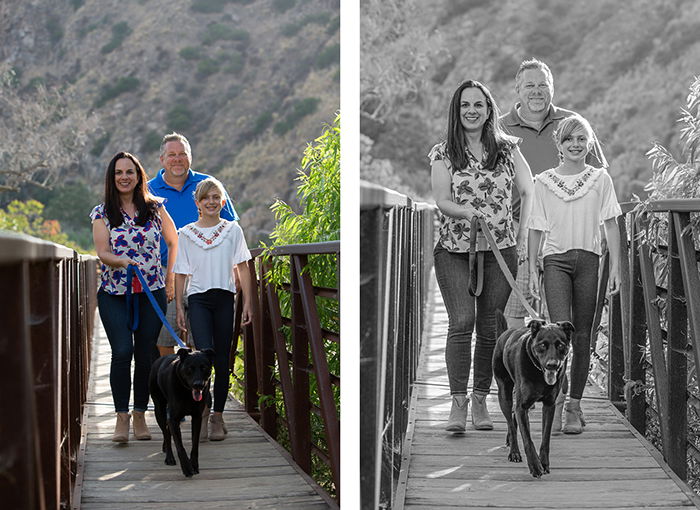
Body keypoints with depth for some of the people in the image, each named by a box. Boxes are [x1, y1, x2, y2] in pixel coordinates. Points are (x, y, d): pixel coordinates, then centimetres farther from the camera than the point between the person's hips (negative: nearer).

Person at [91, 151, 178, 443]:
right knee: (122, 351, -14)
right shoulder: (102, 213, 4)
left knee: (146, 355, 1)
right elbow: (103, 252, -5)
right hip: (114, 294, -1)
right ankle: (122, 418, -8)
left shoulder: (155, 208, 7)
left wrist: (170, 281, 10)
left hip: (152, 293, 1)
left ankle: (140, 416, 12)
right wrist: (123, 262, -25)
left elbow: (174, 243, 15)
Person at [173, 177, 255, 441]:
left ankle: (218, 416, 11)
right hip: (198, 299, -1)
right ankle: (202, 409, -6)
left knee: (222, 360, 3)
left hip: (224, 298, 1)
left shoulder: (232, 229, 7)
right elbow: (181, 273, 10)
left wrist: (248, 303, 0)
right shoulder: (187, 233, 7)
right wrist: (179, 307, 5)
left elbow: (243, 269, 6)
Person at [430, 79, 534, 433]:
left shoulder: (507, 149, 8)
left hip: (500, 251, 2)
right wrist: (469, 213, -26)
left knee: (490, 327, 2)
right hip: (454, 250, -2)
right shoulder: (442, 154, 4)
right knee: (461, 321, -15)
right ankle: (458, 402, -15)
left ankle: (480, 400, 12)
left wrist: (523, 234, 10)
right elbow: (442, 200, -6)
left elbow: (529, 191, 16)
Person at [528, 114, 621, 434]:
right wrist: (532, 270, 6)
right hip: (555, 259, -1)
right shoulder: (544, 182, 7)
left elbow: (611, 225, 7)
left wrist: (615, 266, 1)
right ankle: (555, 397, -11)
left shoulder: (600, 179, 7)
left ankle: (575, 406, 11)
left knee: (582, 336, 3)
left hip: (588, 259, 1)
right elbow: (536, 229, 9)